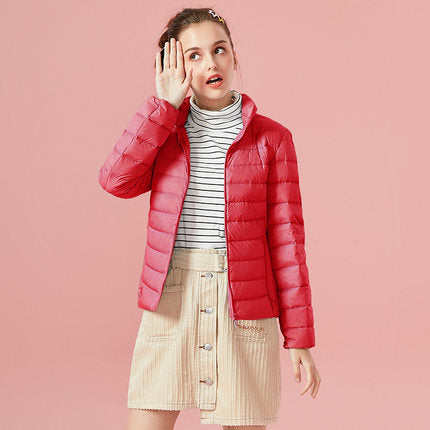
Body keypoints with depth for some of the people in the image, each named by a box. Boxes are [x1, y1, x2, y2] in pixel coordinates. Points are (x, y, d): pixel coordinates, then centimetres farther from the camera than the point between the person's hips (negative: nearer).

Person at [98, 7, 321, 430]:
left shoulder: (271, 138, 1)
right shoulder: (164, 129, 9)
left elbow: (286, 239, 0)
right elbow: (116, 179, -11)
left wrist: (299, 336, -1)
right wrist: (165, 103, -7)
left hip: (245, 311, -1)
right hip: (169, 304, 2)